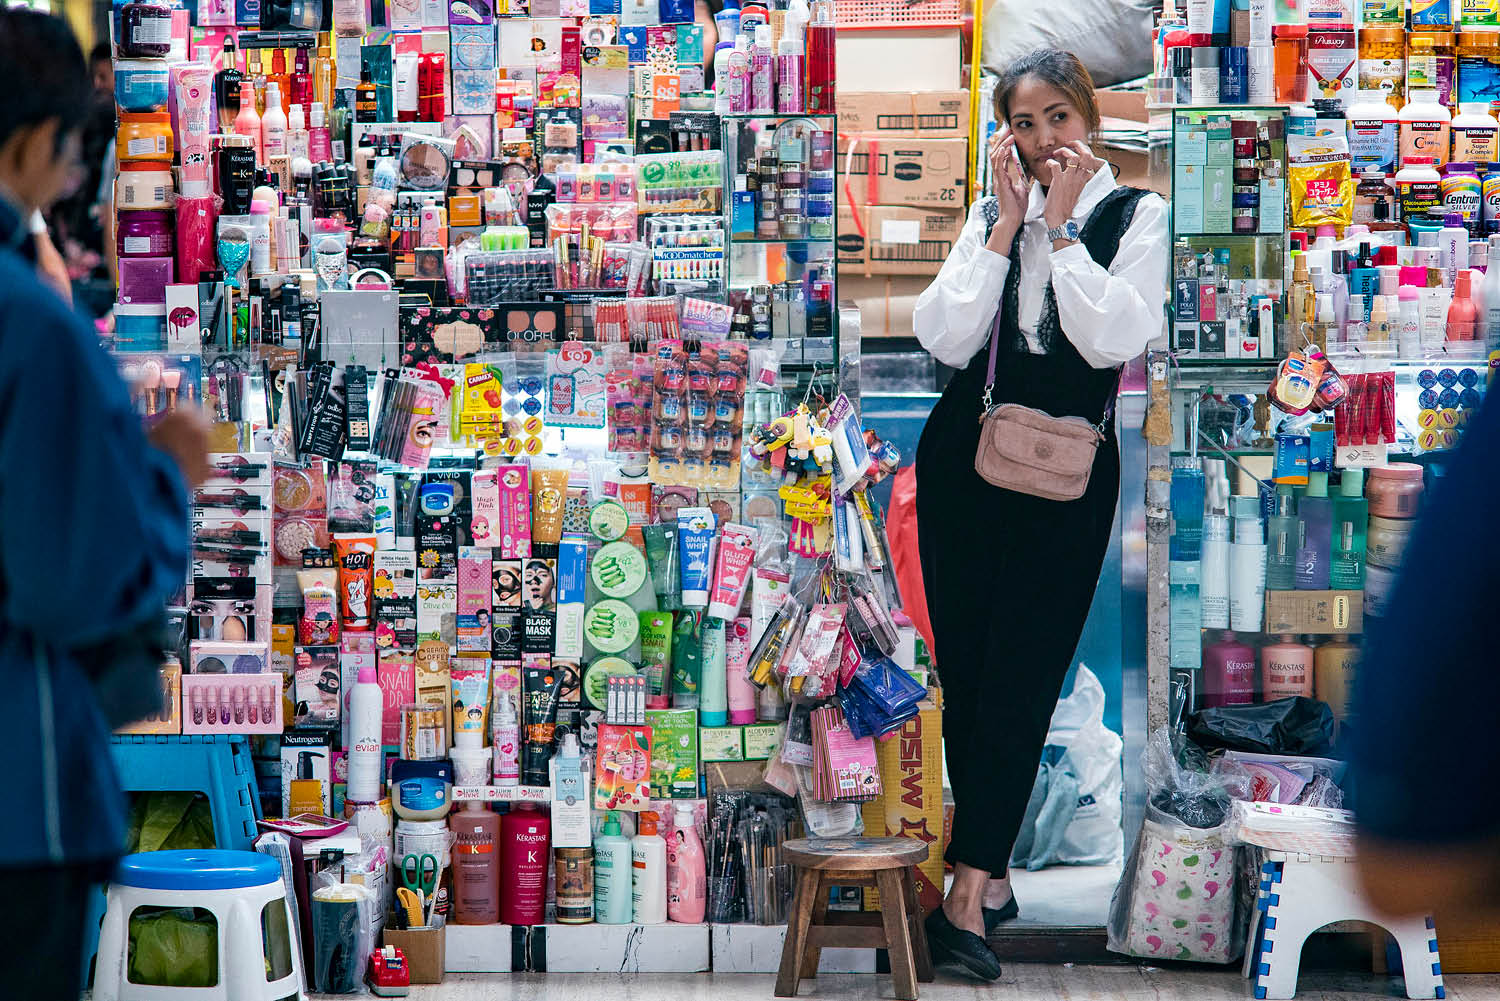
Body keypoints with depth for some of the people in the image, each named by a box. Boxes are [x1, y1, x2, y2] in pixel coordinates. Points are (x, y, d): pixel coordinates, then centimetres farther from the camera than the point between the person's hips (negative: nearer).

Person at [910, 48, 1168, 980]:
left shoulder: (1134, 215, 0)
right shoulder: (991, 216, 8)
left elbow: (1114, 339, -16)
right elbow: (947, 337, -6)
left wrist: (1061, 224, -13)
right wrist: (1010, 221, -8)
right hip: (964, 458, 4)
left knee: (1019, 680, -8)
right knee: (963, 671, 6)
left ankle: (967, 895, -10)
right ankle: (993, 874, 17)